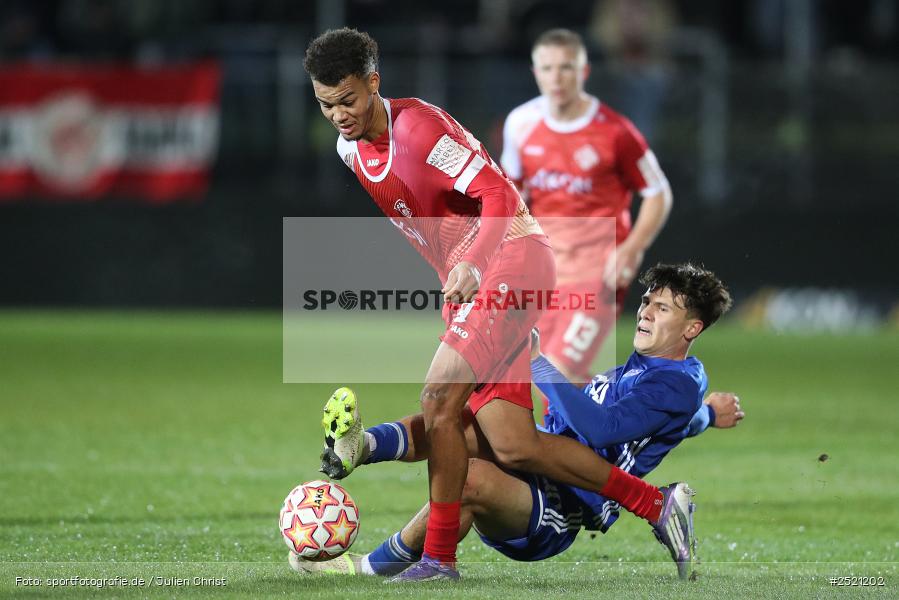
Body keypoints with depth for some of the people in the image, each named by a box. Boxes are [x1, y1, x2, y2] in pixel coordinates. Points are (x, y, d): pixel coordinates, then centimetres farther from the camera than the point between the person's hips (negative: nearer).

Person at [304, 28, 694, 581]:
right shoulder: (349, 150, 10)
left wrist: (470, 267, -35)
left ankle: (439, 558, -12)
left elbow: (499, 196, -21)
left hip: (513, 258, -8)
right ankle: (657, 503, 8)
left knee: (439, 397, -20)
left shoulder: (417, 125, -15)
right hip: (466, 284, 9)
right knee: (513, 448, -2)